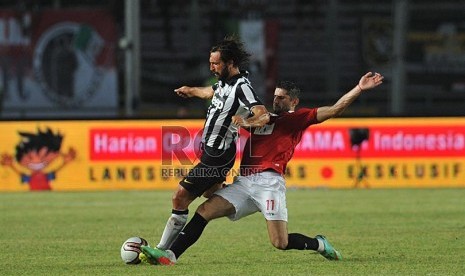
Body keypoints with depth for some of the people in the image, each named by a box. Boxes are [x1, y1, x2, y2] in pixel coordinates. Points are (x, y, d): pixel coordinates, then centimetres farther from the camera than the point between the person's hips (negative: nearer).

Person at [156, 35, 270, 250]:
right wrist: (191, 91, 47)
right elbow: (211, 92, 30)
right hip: (210, 150, 10)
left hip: (216, 158, -10)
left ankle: (162, 250, -2)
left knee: (180, 198, -8)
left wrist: (246, 122, -53)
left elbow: (263, 115, -34)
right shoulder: (225, 82, 6)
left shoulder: (241, 88, -22)